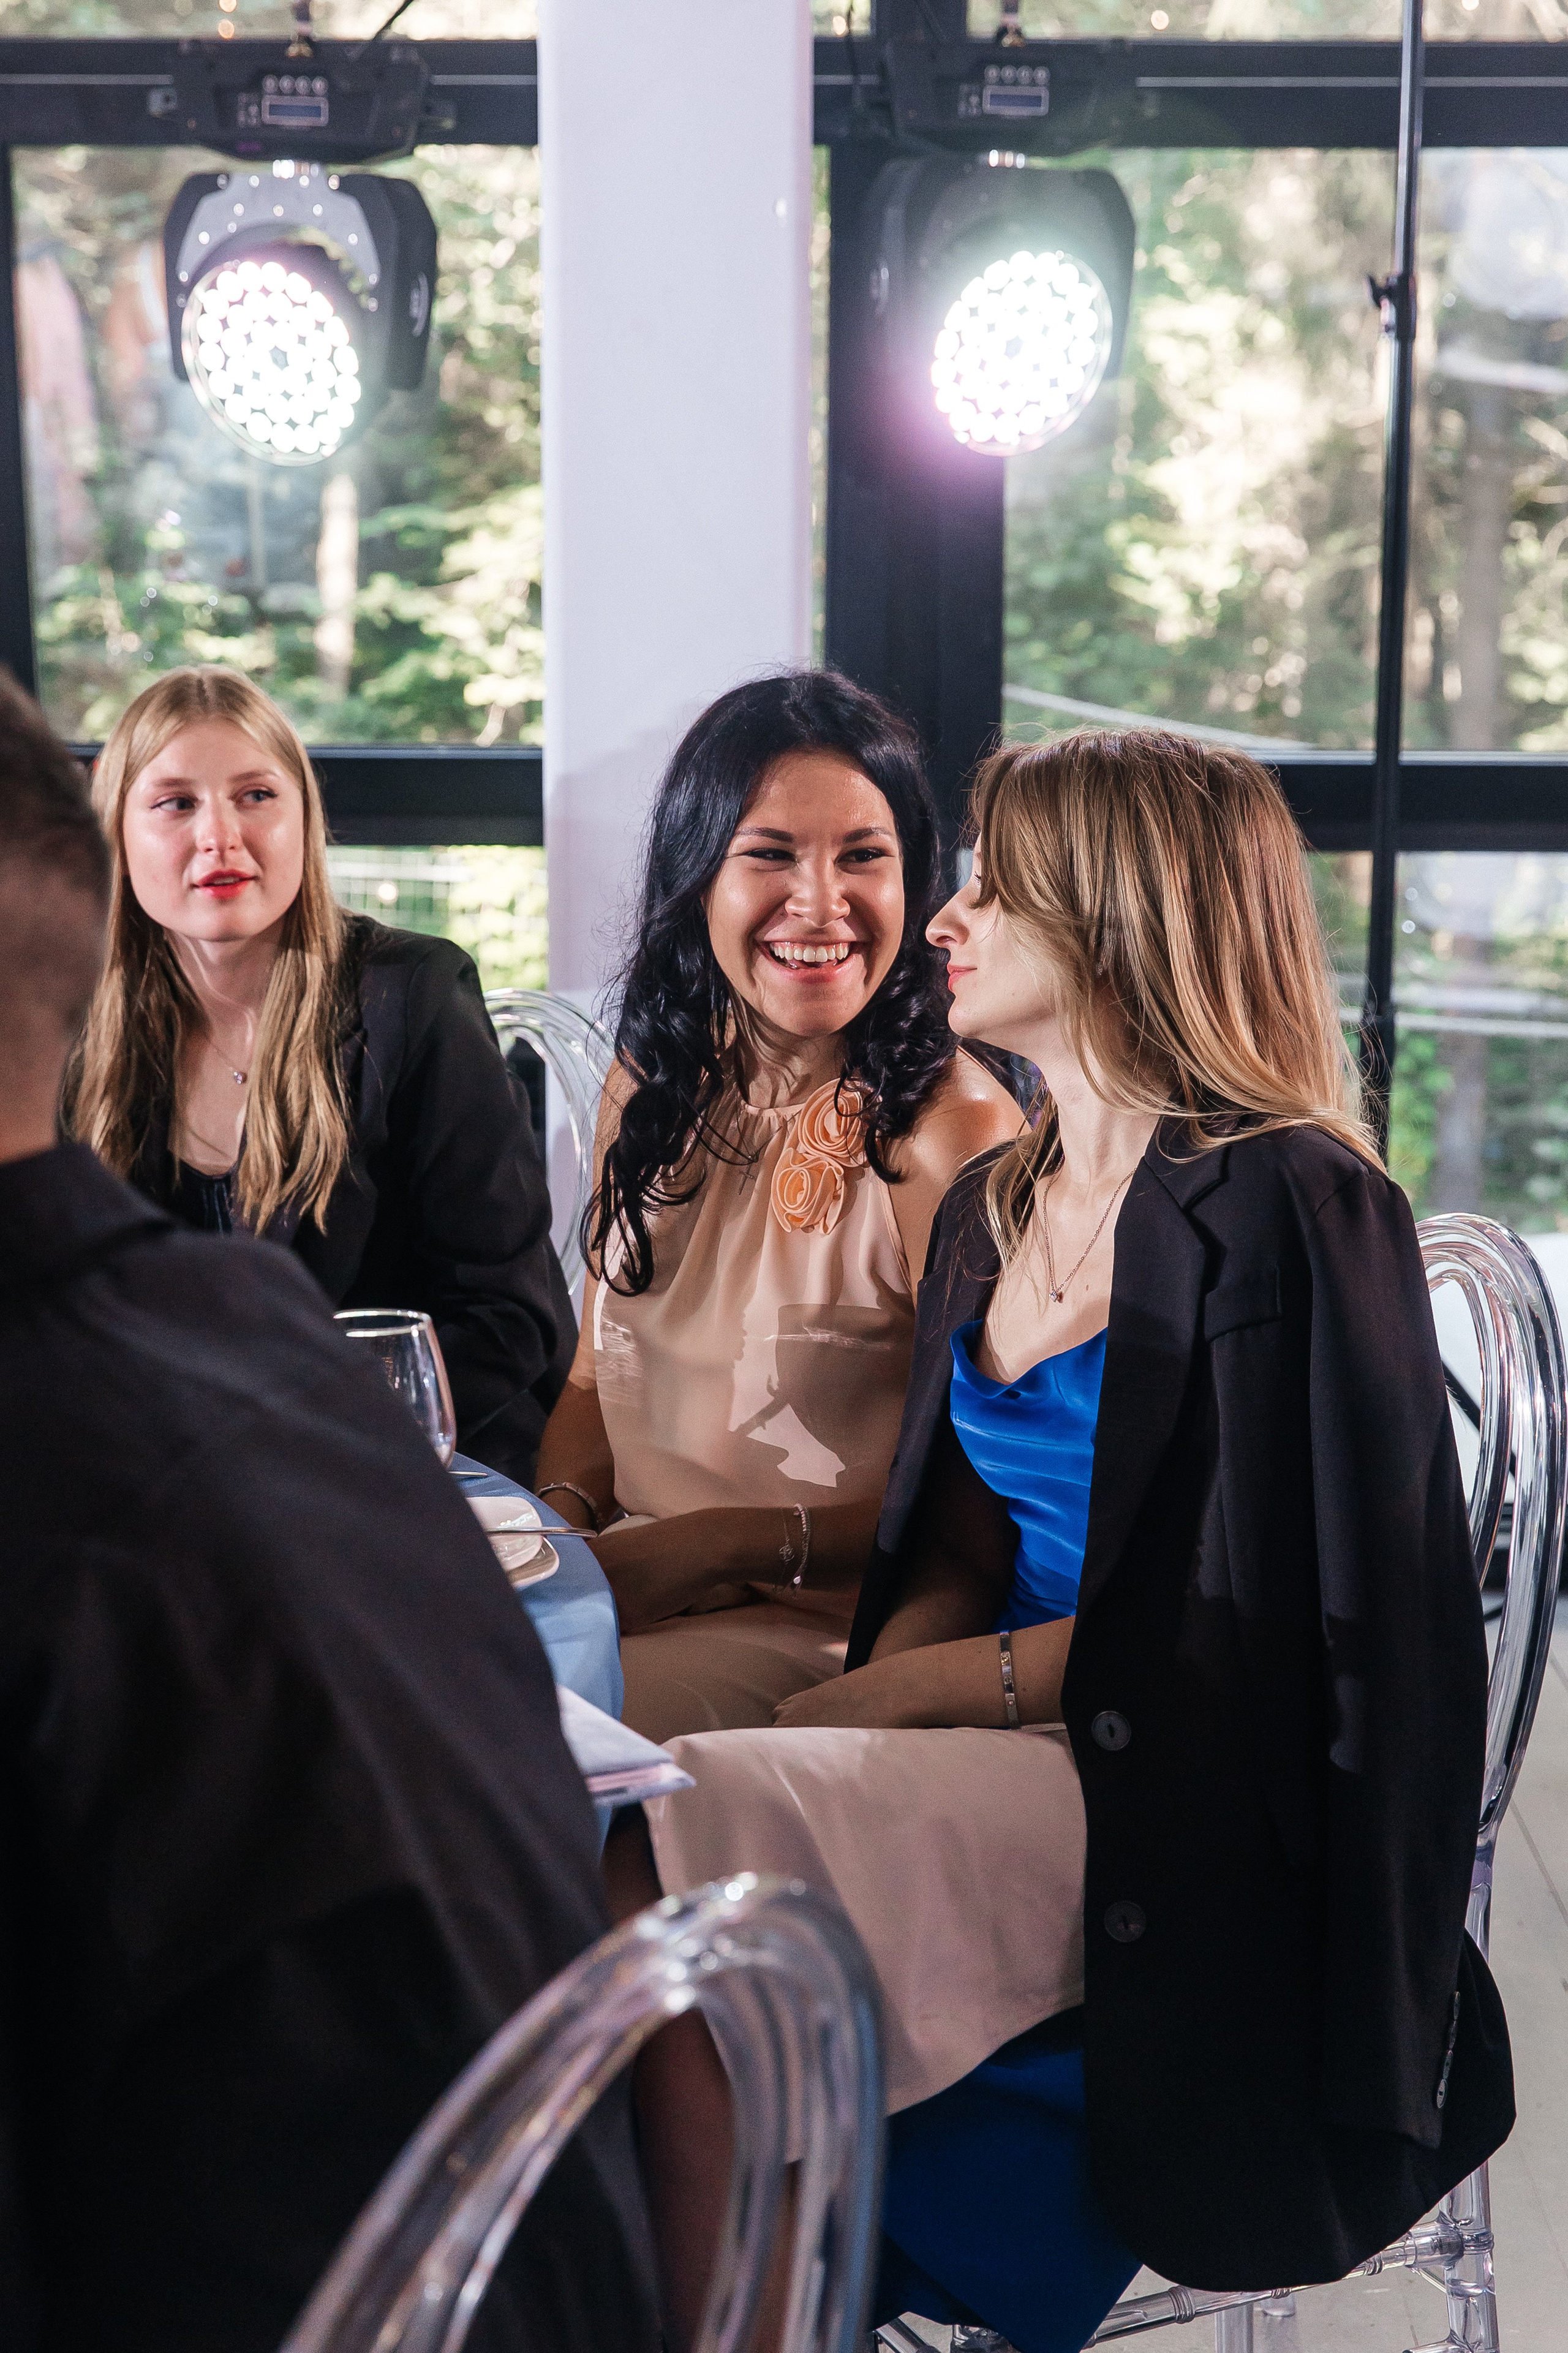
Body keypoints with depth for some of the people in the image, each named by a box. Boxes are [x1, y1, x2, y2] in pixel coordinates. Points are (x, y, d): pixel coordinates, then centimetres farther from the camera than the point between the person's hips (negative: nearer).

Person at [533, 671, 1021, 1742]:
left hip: (829, 1622, -6)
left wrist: (732, 1543, -20)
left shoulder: (952, 1130, -13)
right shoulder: (653, 1085, 9)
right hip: (636, 1584, 6)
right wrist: (558, 1521, -3)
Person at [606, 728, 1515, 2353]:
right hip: (1017, 1748, 7)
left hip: (1191, 1822, -7)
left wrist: (915, 1686, -12)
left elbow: (1254, 1622, -11)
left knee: (692, 1835, -28)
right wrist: (879, 1685, -5)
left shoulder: (1283, 1207, -7)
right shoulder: (988, 1213, 18)